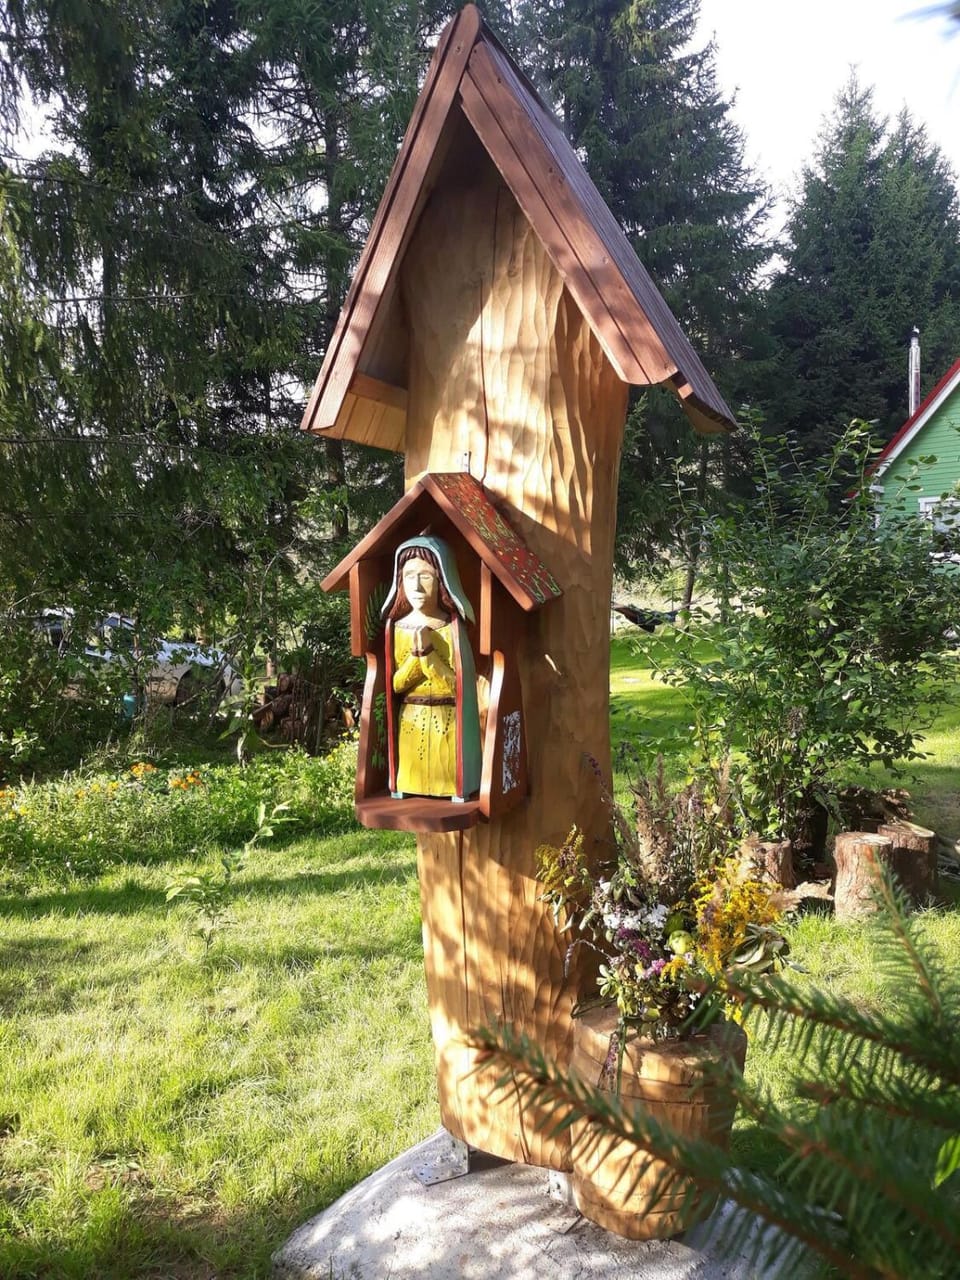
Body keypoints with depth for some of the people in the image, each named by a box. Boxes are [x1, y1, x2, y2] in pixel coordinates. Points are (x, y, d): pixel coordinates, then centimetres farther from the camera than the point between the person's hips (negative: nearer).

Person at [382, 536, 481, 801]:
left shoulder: (452, 628, -7)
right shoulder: (397, 628, 0)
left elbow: (456, 685, -12)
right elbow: (394, 685, -2)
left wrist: (428, 653, -19)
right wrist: (416, 655, -17)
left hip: (447, 724, -2)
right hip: (410, 724, 3)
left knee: (447, 787, 2)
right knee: (411, 792, 7)